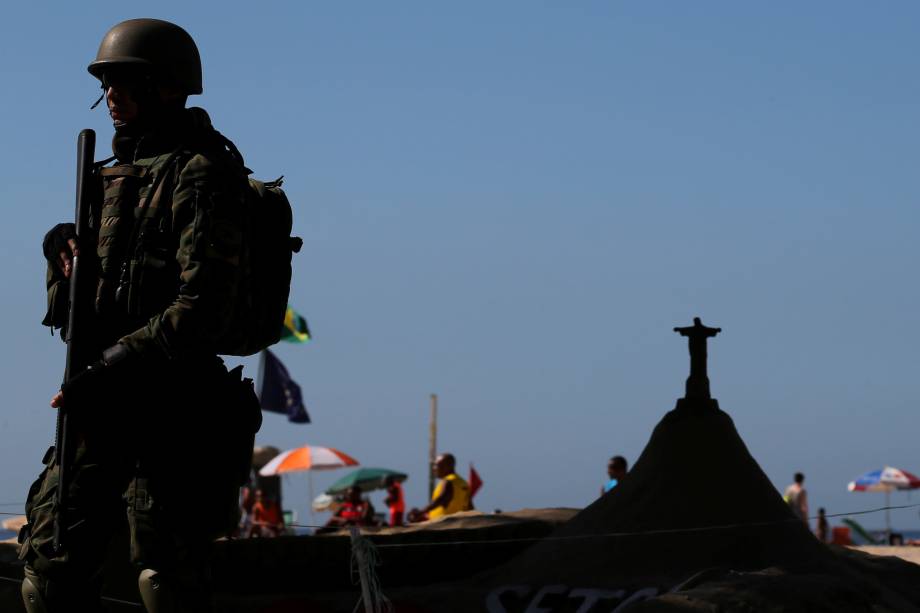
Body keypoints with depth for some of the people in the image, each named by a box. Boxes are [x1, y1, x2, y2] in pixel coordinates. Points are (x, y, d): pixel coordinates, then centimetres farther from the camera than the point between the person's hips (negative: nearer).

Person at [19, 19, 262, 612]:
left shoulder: (199, 174, -9)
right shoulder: (115, 175, 19)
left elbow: (204, 307, -19)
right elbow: (69, 307, 21)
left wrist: (114, 369, -22)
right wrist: (66, 257, -1)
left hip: (170, 410, -9)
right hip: (104, 410, 9)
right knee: (53, 553, 7)